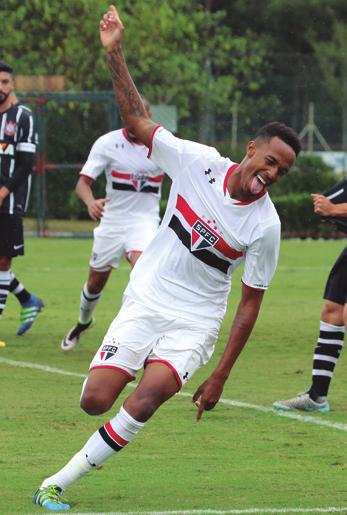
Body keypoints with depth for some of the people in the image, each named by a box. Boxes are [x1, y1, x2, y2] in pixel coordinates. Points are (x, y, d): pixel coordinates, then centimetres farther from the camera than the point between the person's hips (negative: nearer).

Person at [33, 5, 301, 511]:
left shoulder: (265, 226, -12)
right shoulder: (200, 162, -9)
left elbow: (250, 303, -5)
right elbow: (136, 119, -5)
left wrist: (221, 376, -5)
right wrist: (114, 53, -15)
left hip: (194, 322, -2)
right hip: (144, 302, 2)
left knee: (146, 398, -26)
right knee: (95, 401, -12)